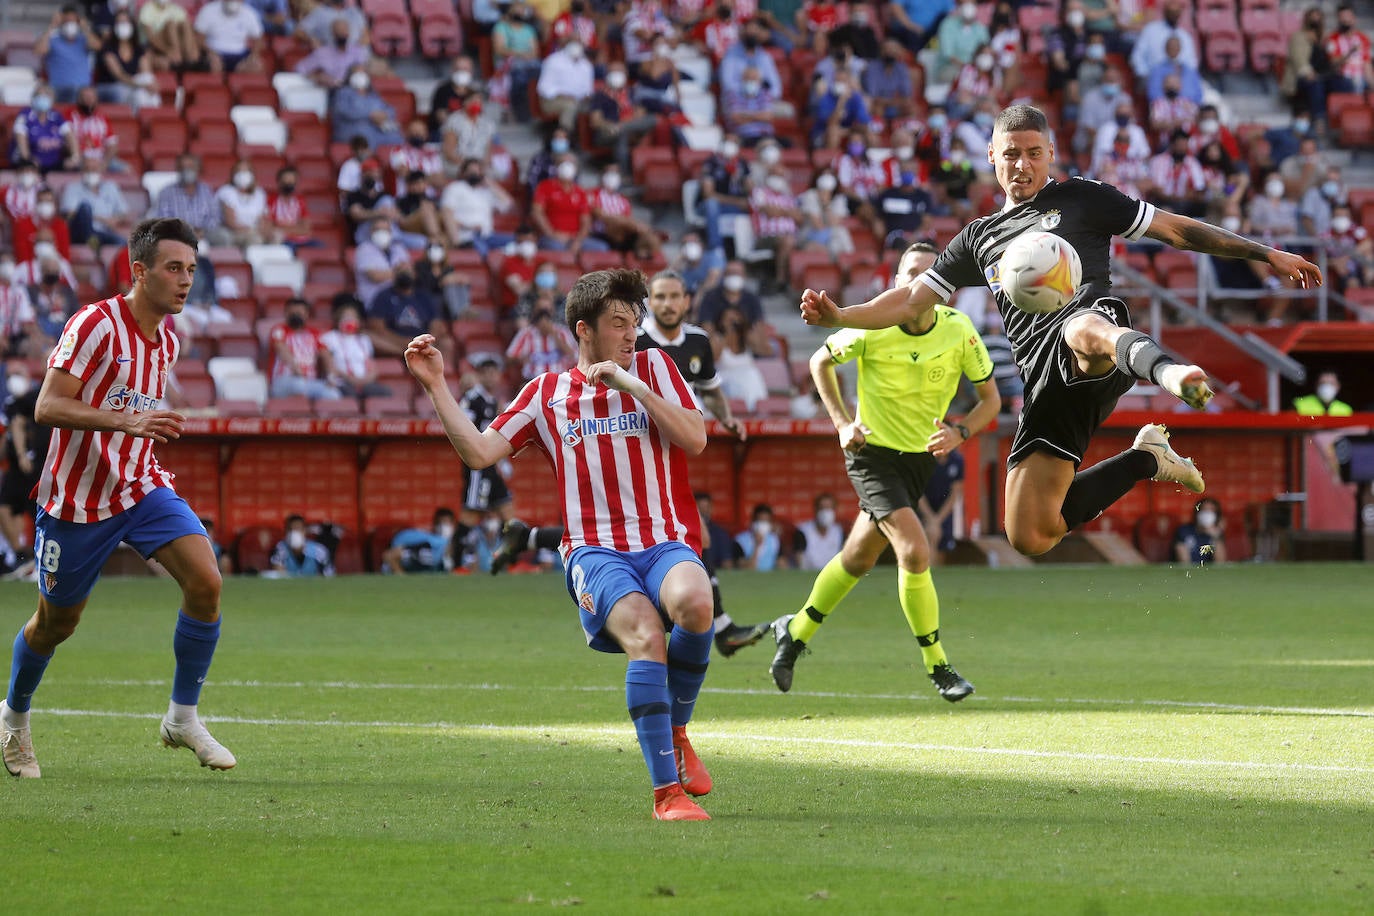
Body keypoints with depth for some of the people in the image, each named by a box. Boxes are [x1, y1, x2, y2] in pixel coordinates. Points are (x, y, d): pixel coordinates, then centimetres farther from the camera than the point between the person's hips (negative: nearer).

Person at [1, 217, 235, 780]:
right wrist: (127, 421, -36)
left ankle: (183, 718, -4)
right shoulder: (96, 325, -18)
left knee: (205, 581, -17)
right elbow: (47, 407, -26)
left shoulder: (167, 342, 6)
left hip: (141, 488, 6)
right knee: (56, 622, 9)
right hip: (77, 498, -6)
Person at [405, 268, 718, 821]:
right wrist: (435, 386, 6)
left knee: (694, 604, -35)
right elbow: (479, 452, 10)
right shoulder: (546, 393, 17)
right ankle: (667, 791, -27)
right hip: (595, 552, -1)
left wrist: (628, 383, -4)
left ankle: (675, 731, -8)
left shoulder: (652, 367, 16)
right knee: (645, 637, -32)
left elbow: (694, 439, 2)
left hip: (667, 544, 1)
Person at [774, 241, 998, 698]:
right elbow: (821, 361, 1)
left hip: (921, 455, 4)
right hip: (873, 452, -4)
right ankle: (936, 665, -6)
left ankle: (797, 631, 38)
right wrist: (842, 422, -7)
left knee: (859, 559, 15)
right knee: (915, 552, -20)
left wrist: (960, 433, -20)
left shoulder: (959, 331, -12)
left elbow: (990, 398, -2)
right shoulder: (871, 329, -19)